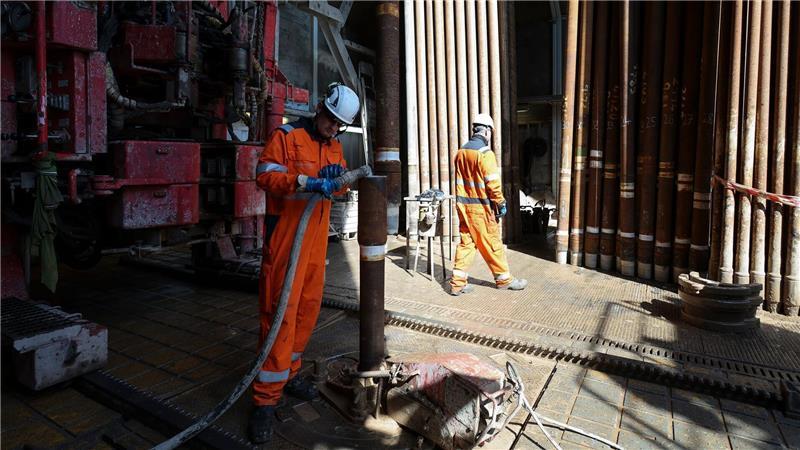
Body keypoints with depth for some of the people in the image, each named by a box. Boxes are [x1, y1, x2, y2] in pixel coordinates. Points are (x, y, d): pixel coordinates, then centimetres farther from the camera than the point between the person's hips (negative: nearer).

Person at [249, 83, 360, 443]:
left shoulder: (334, 146, 16)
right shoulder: (287, 136, -6)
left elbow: (339, 187, 18)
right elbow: (265, 174, -15)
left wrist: (337, 176, -6)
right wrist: (306, 183, -28)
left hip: (317, 236, 8)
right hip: (286, 234, -7)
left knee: (308, 305, 13)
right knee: (280, 310, -7)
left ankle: (288, 372, 31)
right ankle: (266, 397, 3)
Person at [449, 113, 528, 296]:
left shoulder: (461, 152, 9)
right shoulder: (485, 153, -14)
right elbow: (492, 183, -16)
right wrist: (501, 203, -6)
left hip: (463, 205, 7)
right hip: (481, 207, -7)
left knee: (466, 242, 10)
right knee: (492, 243, 6)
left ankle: (458, 282, 10)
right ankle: (504, 279, 21)